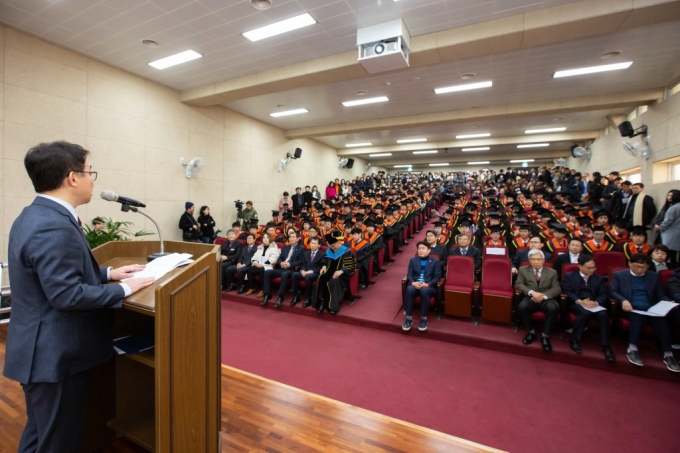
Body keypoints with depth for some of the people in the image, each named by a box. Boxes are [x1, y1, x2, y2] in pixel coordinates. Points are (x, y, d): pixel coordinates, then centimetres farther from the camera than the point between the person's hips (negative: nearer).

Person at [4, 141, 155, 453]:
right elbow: (67, 295, -28)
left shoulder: (36, 215, 6)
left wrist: (107, 273, 8)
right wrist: (123, 290, -17)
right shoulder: (54, 227, -27)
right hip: (56, 354, -10)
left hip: (44, 349, 10)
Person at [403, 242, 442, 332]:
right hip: (414, 284, 2)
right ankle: (409, 318, -25)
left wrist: (427, 284, -18)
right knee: (409, 290, -34)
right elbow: (409, 274, 7)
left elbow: (437, 277, -1)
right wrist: (413, 283, -15)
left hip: (429, 286, -2)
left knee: (424, 291, -38)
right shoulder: (413, 260, 16)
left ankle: (423, 319, -23)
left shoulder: (436, 261, 8)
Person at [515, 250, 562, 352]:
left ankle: (545, 336, -17)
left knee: (553, 308, -34)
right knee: (522, 307, -33)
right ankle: (531, 332, -10)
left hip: (546, 299, 1)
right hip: (530, 298, 0)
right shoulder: (523, 270, 11)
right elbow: (518, 284, -1)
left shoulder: (552, 272, 13)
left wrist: (544, 296, -18)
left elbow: (557, 289, 1)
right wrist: (532, 292, -18)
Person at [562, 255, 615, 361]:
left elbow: (603, 294, 9)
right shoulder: (569, 276, 9)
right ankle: (574, 340, -20)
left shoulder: (599, 279, 20)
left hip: (595, 304, 3)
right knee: (585, 313, -36)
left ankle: (606, 346, -22)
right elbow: (567, 291, -3)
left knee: (603, 314, -30)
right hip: (577, 303, -3)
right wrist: (580, 301, -19)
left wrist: (596, 302, -14)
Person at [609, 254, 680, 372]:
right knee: (639, 316, -35)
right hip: (631, 309, -3)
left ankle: (668, 354, -25)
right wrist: (623, 300, -21)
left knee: (661, 320, -29)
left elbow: (661, 295, 16)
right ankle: (632, 349, -31)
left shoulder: (654, 276, 19)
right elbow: (612, 291, -2)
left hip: (651, 309, 3)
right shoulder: (618, 275, 9)